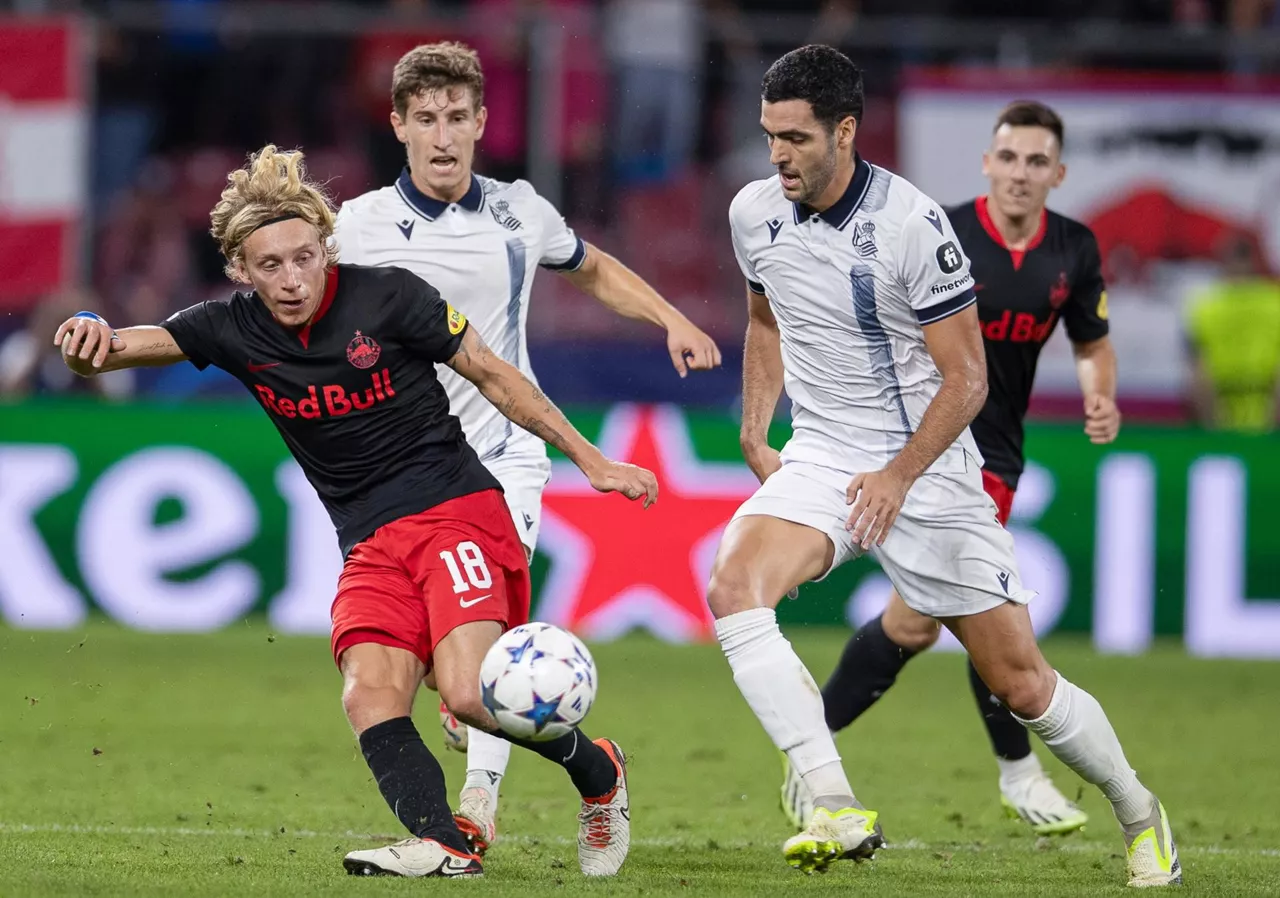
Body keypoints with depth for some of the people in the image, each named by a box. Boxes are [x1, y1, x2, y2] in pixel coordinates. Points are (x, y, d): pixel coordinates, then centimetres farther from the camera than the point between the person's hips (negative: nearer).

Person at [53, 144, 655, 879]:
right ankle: (442, 845, -34)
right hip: (370, 543, 4)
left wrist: (591, 461, 4)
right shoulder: (235, 332, 1)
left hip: (456, 511, -4)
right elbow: (134, 345, -6)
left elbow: (493, 375, 1)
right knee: (370, 695, -22)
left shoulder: (387, 297, -8)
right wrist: (92, 340, -32)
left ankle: (599, 772, 5)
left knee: (470, 694, -21)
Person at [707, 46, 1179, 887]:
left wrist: (899, 476, -19)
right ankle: (838, 811, -30)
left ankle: (1139, 813, 29)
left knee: (1022, 685, 1)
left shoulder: (912, 224, -19)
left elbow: (966, 378, -13)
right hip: (819, 460, 4)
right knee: (733, 587, -27)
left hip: (927, 471, -4)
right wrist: (755, 435, 10)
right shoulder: (754, 213, -2)